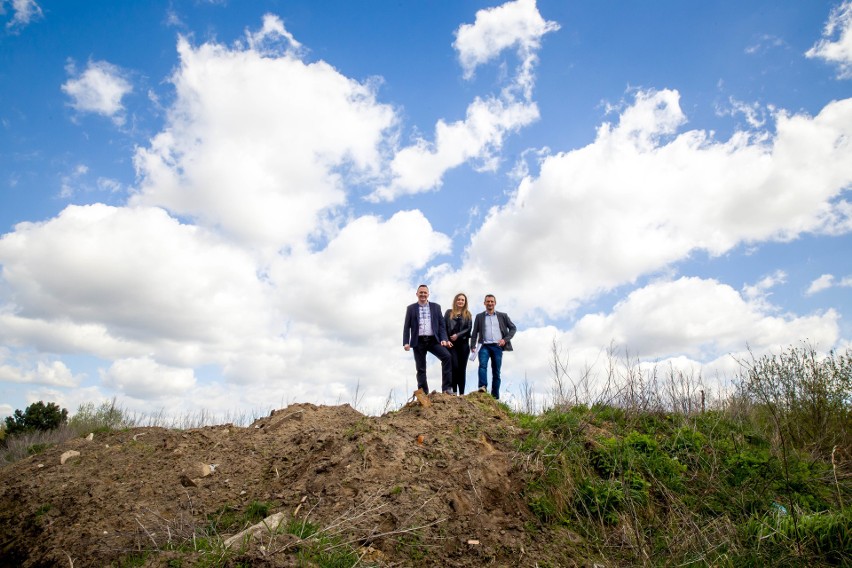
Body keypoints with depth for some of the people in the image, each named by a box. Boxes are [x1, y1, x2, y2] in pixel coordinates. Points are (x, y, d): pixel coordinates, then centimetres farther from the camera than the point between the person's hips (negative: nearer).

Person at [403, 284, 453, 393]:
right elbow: (407, 327, 6)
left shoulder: (436, 307, 11)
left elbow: (441, 324, 7)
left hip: (433, 340, 0)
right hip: (418, 342, 0)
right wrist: (406, 342, -5)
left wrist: (444, 339, -7)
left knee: (447, 356, -21)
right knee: (421, 369, 1)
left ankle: (447, 388, -18)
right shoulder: (411, 308, 9)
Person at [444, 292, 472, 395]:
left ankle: (462, 393, 5)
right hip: (451, 343, -1)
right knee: (455, 366, -14)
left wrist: (458, 335, -10)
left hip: (463, 343, 1)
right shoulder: (449, 313, 10)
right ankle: (454, 391, -7)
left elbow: (468, 328, 2)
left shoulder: (468, 314, 12)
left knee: (462, 368, 1)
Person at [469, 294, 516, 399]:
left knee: (496, 371, 0)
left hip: (497, 346, 0)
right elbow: (475, 332, 10)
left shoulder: (502, 316, 13)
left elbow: (512, 328, 13)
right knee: (482, 364, -25)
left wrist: (505, 340, -2)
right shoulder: (479, 317, 13)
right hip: (484, 346, 0)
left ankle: (495, 396, 3)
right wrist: (473, 346, -3)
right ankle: (483, 386, -33)